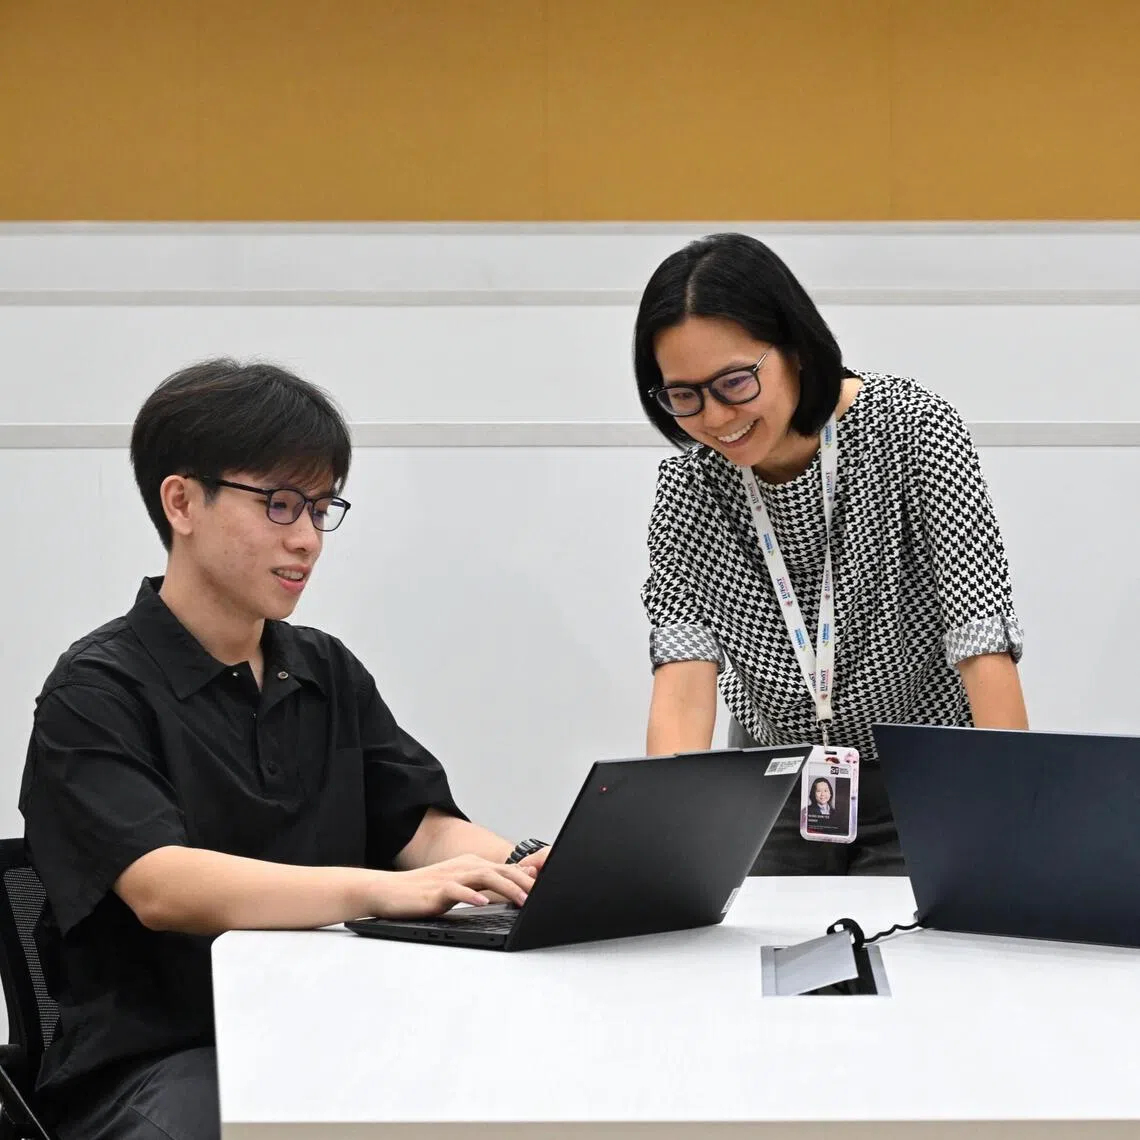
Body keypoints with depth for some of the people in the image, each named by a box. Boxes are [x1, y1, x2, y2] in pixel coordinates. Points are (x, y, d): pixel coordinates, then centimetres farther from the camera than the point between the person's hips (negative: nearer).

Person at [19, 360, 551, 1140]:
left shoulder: (330, 672, 15)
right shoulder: (98, 692, -5)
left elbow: (423, 825, 8)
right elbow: (160, 886, -20)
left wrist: (525, 868, -17)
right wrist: (383, 889, -34)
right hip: (157, 1057, -6)